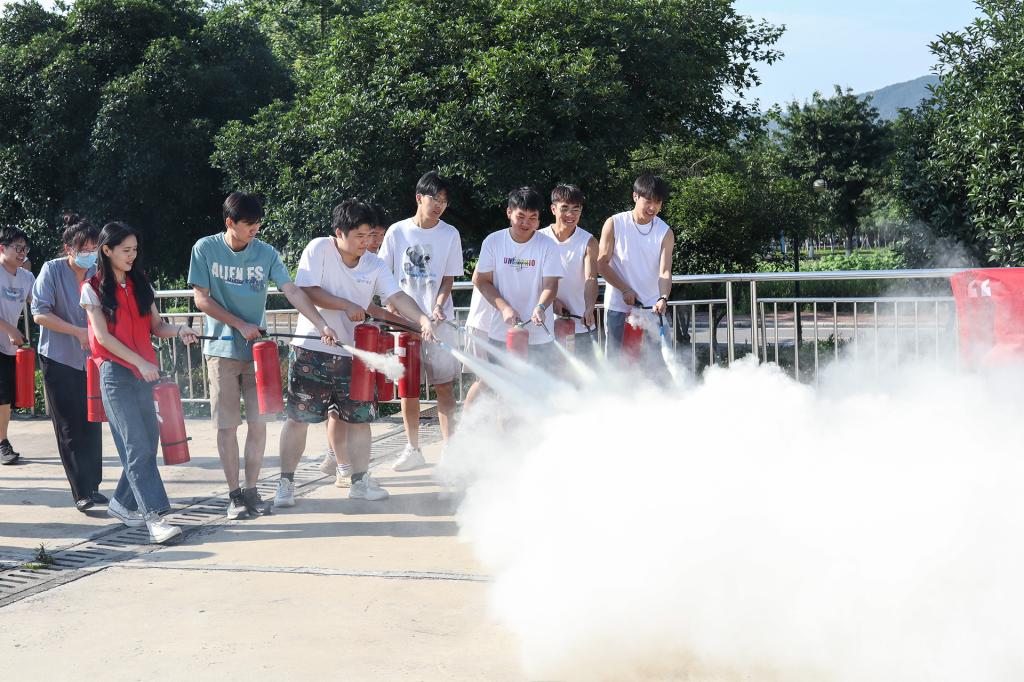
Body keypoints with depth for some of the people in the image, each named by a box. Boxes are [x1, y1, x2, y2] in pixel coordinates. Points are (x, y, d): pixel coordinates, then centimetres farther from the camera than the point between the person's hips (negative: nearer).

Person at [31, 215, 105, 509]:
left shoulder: (97, 273, 2)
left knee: (92, 424, 5)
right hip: (59, 359, -3)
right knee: (70, 428, -3)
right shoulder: (52, 270, -9)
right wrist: (78, 331, -19)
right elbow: (40, 313, -14)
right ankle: (82, 492, -1)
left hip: (91, 359, 4)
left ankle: (92, 486, 15)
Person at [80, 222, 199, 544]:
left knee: (149, 441, 5)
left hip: (144, 373, 6)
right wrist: (140, 362, -15)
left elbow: (156, 326, 11)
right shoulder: (94, 288, -1)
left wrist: (178, 330, -11)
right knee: (137, 445, -13)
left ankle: (121, 503, 23)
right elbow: (102, 336, -8)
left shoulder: (141, 284, 14)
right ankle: (154, 517, -18)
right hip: (116, 373, -6)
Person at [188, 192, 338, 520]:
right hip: (222, 349, -2)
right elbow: (202, 299, -5)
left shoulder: (265, 253, -1)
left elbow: (292, 291, -6)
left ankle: (251, 490, 13)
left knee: (258, 422, 1)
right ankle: (234, 494, 8)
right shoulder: (206, 249, -5)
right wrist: (241, 325, -11)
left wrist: (322, 325, -17)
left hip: (257, 348, 2)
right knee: (227, 426, -1)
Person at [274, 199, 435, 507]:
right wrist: (346, 306, -19)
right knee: (298, 417, 1)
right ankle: (286, 483, 10)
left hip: (353, 352, 4)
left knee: (359, 417, 6)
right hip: (312, 349, -4)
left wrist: (422, 319, -23)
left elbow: (397, 296, -7)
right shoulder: (319, 249, -7)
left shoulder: (374, 265, 3)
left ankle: (360, 481, 18)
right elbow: (308, 291, -15)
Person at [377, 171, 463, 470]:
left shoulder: (449, 234, 1)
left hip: (439, 320, -1)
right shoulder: (397, 232, 2)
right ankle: (413, 449, 17)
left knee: (444, 384, -1)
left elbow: (448, 278, 0)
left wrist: (438, 307, -15)